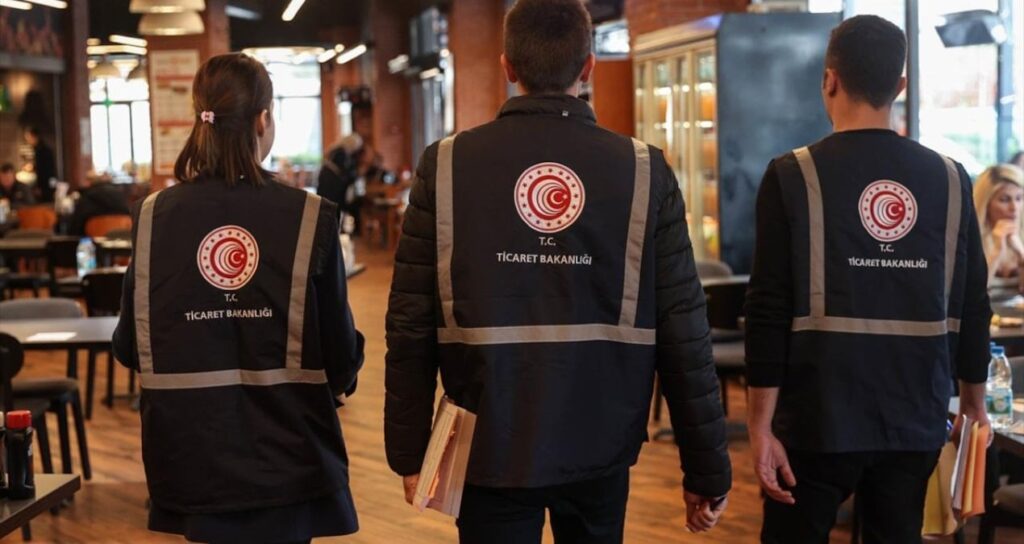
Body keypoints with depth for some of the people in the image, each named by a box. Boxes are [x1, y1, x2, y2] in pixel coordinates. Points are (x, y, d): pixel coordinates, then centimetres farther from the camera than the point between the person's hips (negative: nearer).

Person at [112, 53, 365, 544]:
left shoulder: (153, 216, -6)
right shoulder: (308, 218, -12)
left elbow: (129, 347, 1)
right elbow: (340, 352, -8)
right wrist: (341, 374, 16)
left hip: (192, 454, 2)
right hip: (286, 457, -2)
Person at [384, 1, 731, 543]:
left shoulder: (446, 165, -5)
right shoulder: (644, 170, -6)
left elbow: (412, 324, -4)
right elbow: (683, 332, -6)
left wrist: (410, 449, 6)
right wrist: (707, 468, 3)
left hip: (492, 447, -1)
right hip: (599, 448, 1)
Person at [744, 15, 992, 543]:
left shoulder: (793, 175, -8)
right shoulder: (950, 178, 1)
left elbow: (771, 311, -11)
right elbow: (972, 308, 5)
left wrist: (761, 425, -8)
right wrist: (974, 402, 18)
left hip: (819, 419, -3)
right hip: (915, 421, 3)